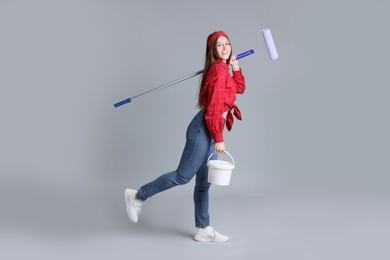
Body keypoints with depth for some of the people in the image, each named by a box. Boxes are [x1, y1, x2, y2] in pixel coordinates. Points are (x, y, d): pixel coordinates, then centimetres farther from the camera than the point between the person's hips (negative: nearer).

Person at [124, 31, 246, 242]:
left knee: (204, 183, 11)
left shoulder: (223, 69, 17)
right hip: (204, 130, -10)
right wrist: (218, 138, -21)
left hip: (210, 131, 10)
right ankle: (138, 196, 10)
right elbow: (214, 107, -19)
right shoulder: (219, 69, -12)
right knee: (183, 176, -5)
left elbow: (240, 88, 32)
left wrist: (235, 66, 18)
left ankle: (203, 230, 18)